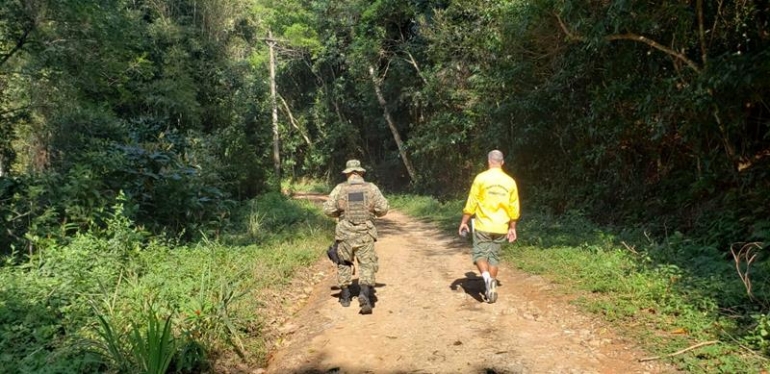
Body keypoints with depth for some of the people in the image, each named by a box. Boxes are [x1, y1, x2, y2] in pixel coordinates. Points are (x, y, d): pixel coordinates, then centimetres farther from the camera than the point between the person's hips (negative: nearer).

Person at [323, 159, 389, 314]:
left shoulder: (340, 188, -2)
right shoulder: (371, 188, 0)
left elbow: (328, 209, -4)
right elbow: (383, 208, -1)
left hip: (345, 232, 1)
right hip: (365, 233, -1)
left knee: (344, 264, 19)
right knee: (367, 265, 2)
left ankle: (345, 296, 27)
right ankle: (365, 294, -20)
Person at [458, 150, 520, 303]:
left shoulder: (481, 178, -8)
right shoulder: (510, 181, 3)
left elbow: (472, 203, -8)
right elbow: (513, 208, 7)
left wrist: (464, 222, 0)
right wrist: (512, 228, 15)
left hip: (483, 225, -3)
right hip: (501, 227, 4)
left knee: (480, 254, 6)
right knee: (494, 256, 14)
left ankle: (487, 278, -18)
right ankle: (492, 287, 15)